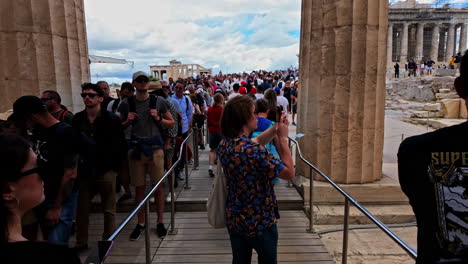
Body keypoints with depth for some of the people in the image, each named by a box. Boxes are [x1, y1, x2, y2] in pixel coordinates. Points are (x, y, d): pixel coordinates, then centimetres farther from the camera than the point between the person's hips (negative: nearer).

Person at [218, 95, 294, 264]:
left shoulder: (224, 145, -5)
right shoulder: (253, 151, -31)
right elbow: (289, 173, -22)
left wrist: (275, 128, 3)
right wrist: (283, 138, -16)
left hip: (234, 219, 7)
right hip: (260, 222, -6)